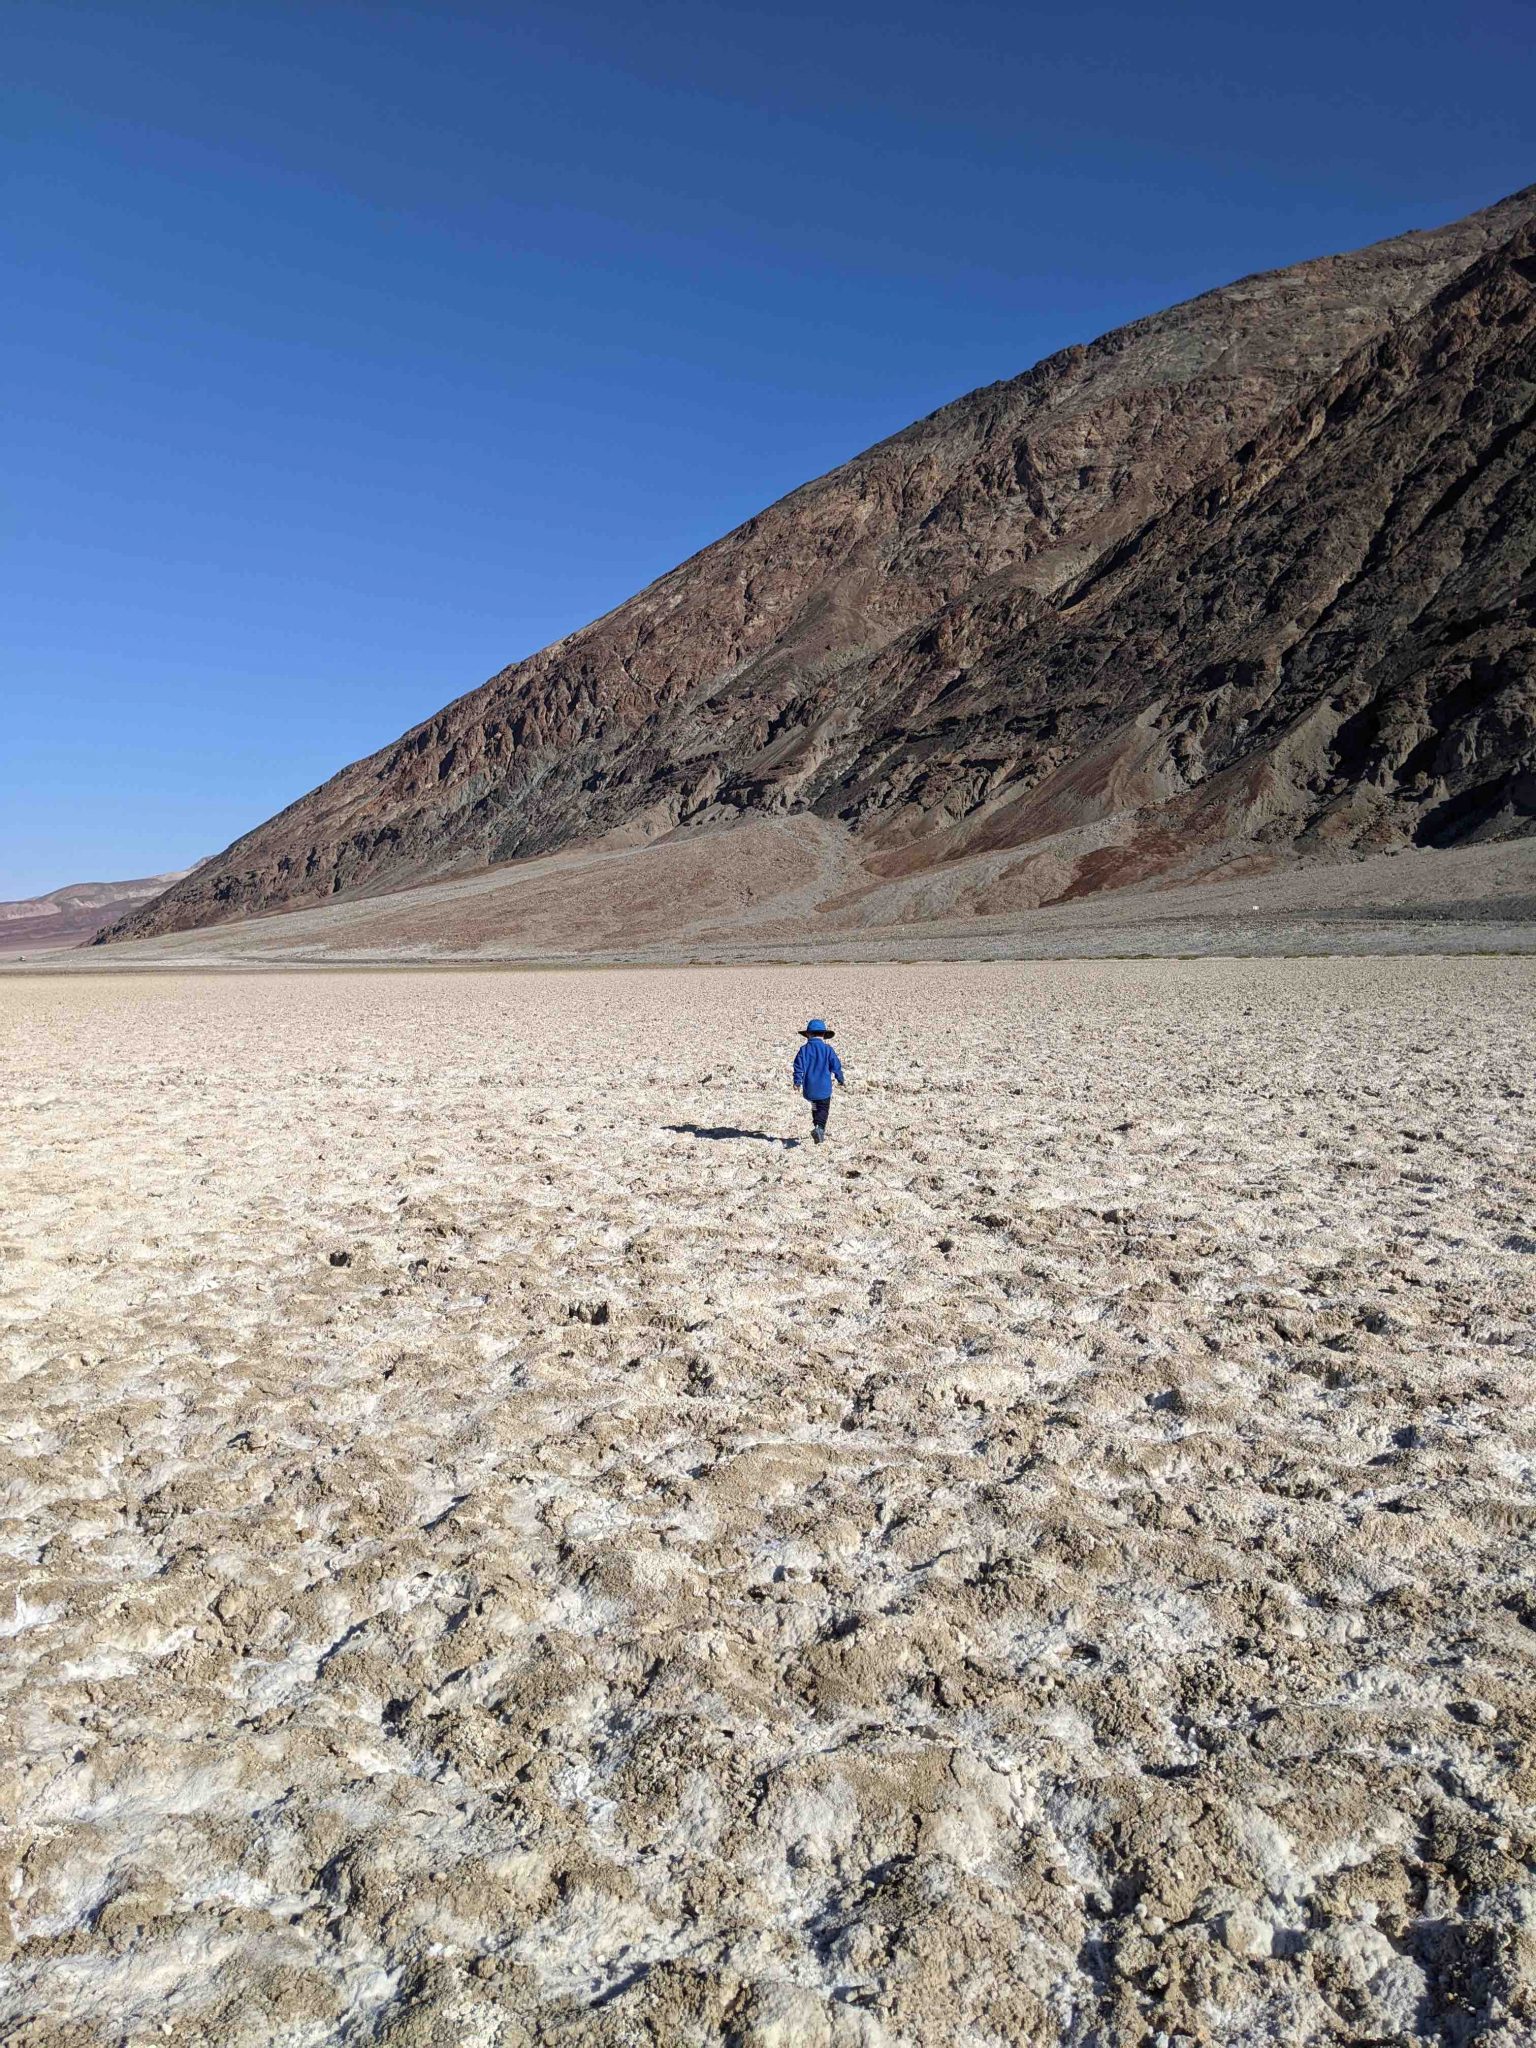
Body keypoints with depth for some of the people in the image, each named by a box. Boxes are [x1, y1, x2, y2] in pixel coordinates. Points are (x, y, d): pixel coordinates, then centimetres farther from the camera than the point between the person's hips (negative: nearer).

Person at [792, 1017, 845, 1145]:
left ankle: (818, 1128, 26)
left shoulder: (804, 1049, 0)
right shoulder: (827, 1049, -3)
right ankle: (819, 1127, -25)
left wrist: (797, 1082, 6)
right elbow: (836, 1066, 0)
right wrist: (840, 1080, 14)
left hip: (809, 1088, 2)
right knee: (823, 1110, -2)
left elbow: (799, 1066, -2)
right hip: (824, 1087, -2)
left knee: (815, 1108, 21)